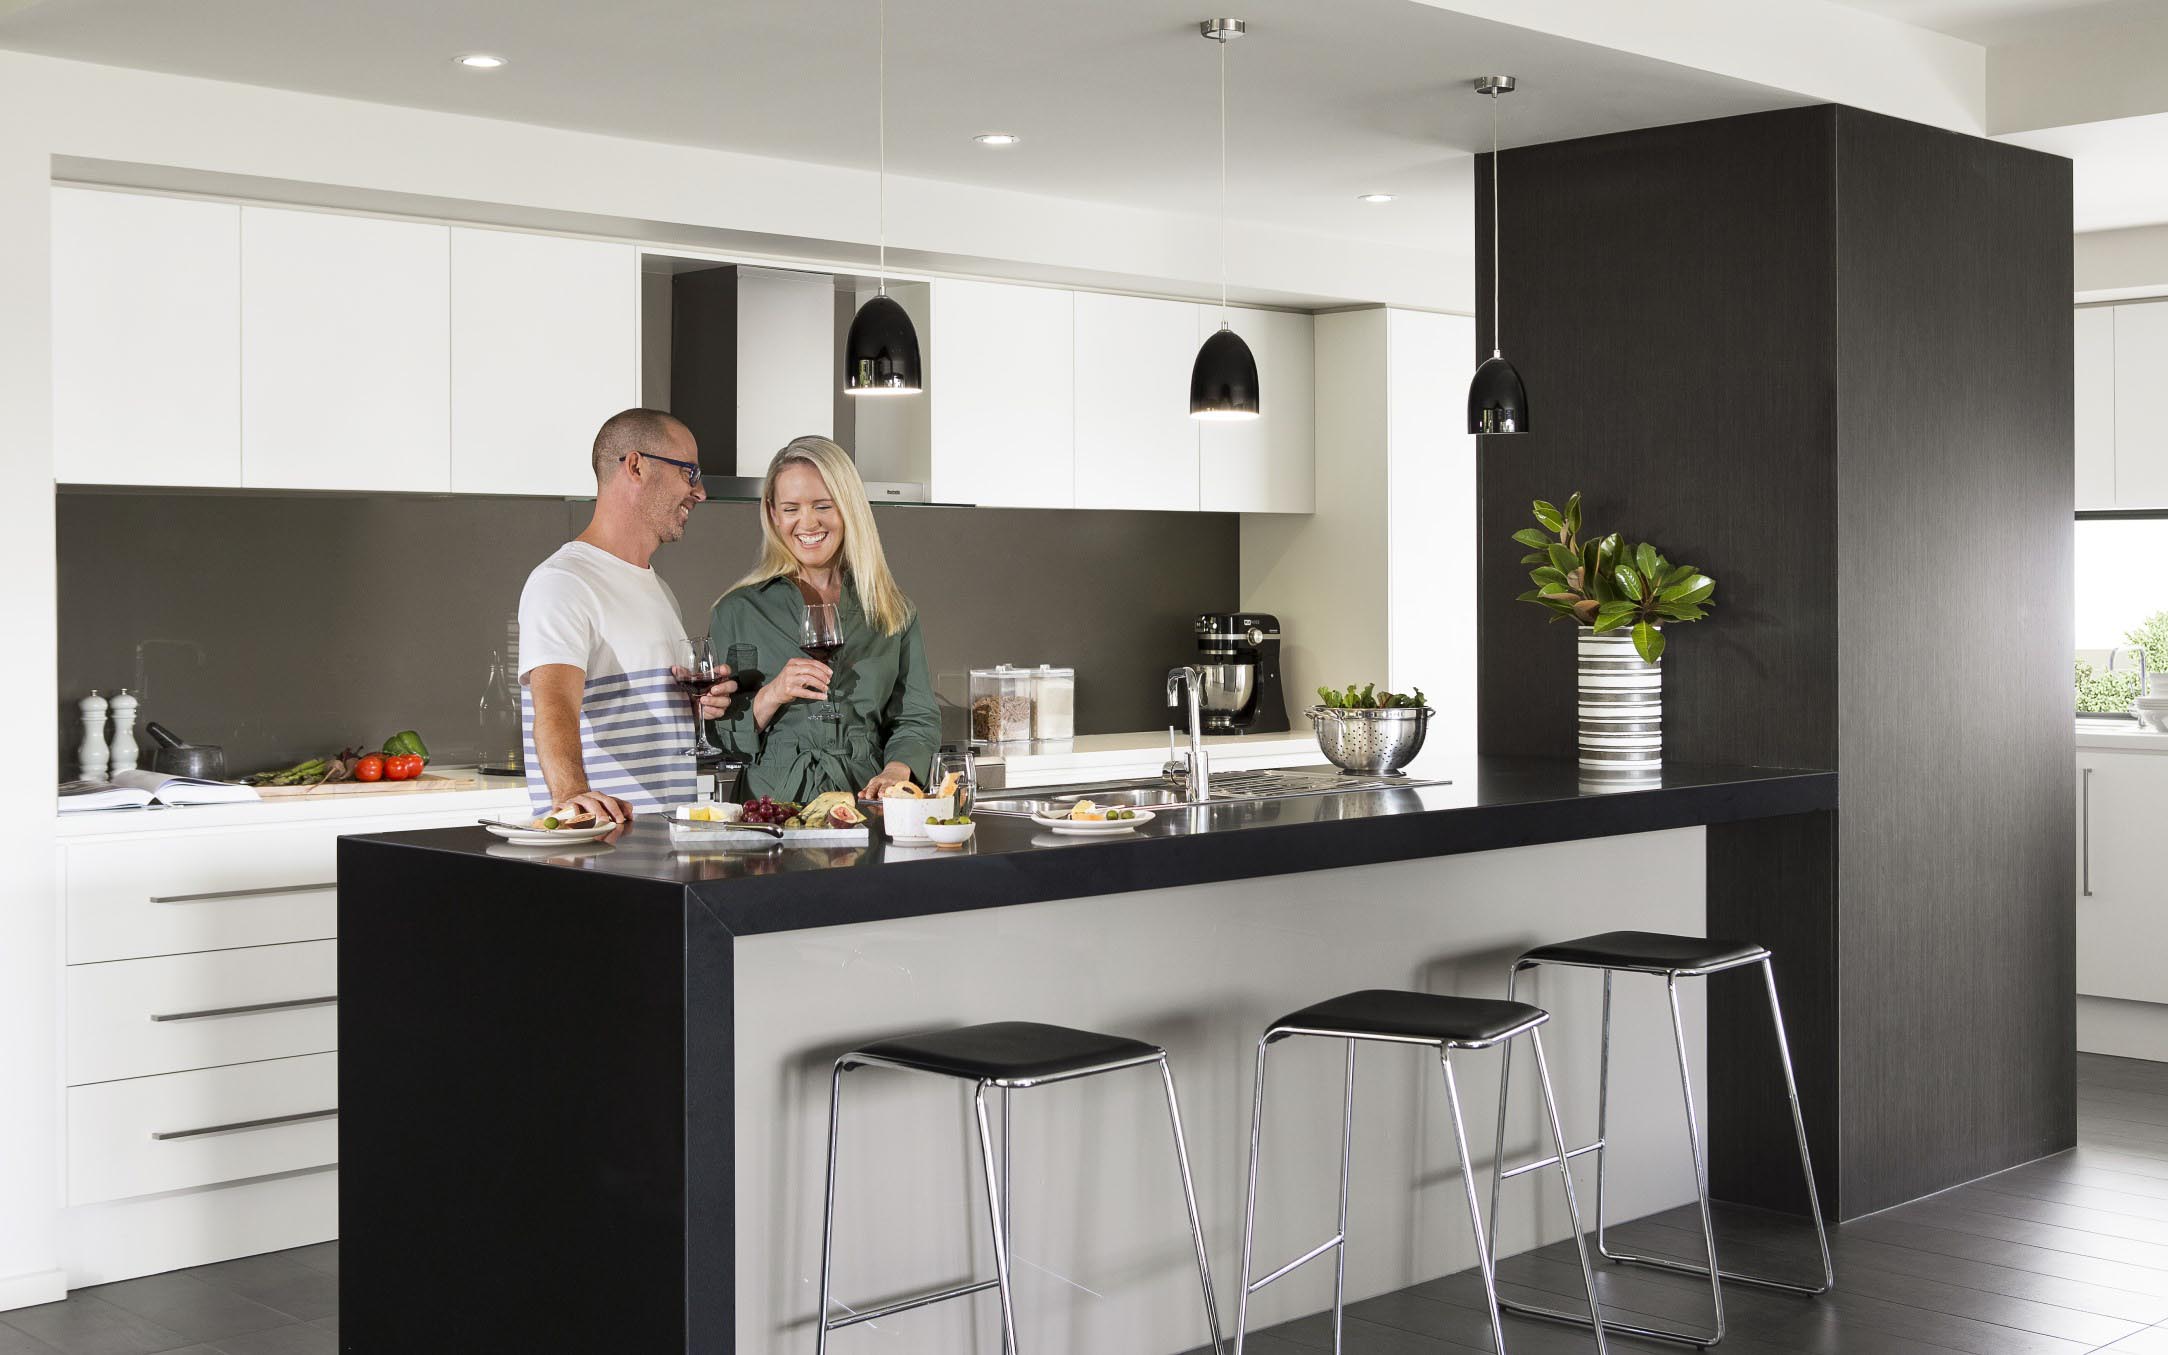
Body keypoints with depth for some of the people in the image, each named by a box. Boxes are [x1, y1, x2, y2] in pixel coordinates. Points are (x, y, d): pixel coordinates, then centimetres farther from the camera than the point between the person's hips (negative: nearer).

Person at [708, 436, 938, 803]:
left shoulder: (893, 610, 14)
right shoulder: (738, 610, 9)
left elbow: (917, 718, 13)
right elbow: (719, 738, 8)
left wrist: (894, 773, -6)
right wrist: (770, 697, -9)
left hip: (864, 805, 2)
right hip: (770, 810, -2)